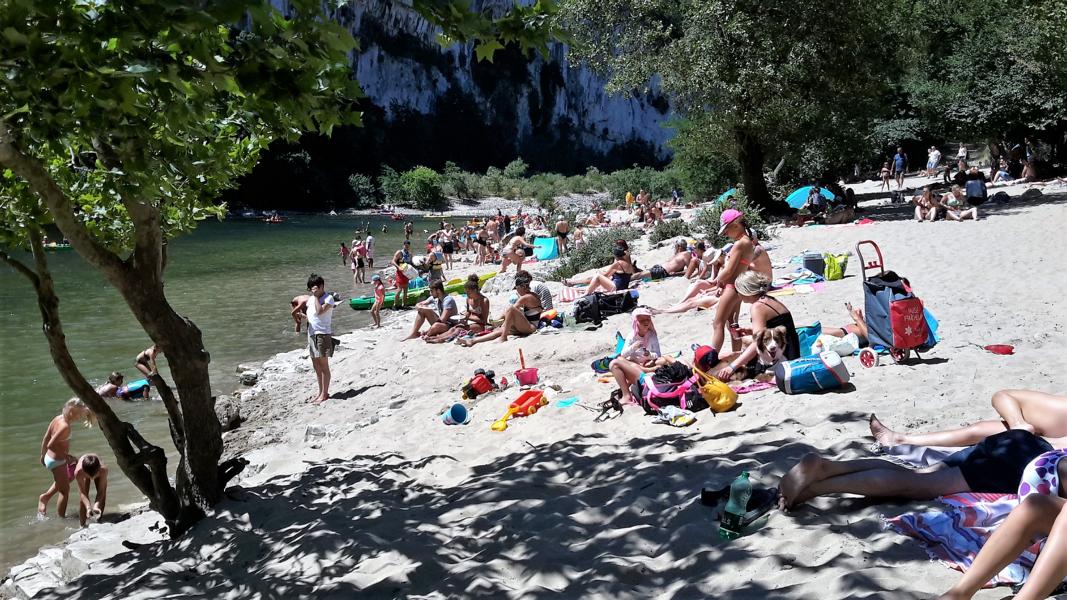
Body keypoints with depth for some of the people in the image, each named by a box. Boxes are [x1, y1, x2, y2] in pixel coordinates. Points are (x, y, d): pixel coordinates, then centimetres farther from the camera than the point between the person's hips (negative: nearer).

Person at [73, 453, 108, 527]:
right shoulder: (78, 472, -46)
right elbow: (82, 493, -35)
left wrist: (96, 505, -50)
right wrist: (88, 507, -48)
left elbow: (101, 491, -37)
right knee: (82, 499, -10)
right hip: (84, 471, 0)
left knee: (102, 496, -5)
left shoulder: (103, 469, -47)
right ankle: (82, 525, 3)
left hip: (97, 471, 0)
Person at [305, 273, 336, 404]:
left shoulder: (328, 298, -10)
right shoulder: (311, 298, 13)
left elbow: (319, 311, -23)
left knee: (324, 366, -2)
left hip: (323, 334, -8)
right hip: (312, 333, 8)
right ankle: (320, 392, 23)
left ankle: (324, 394, 4)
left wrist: (316, 296, -17)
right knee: (316, 366, 14)